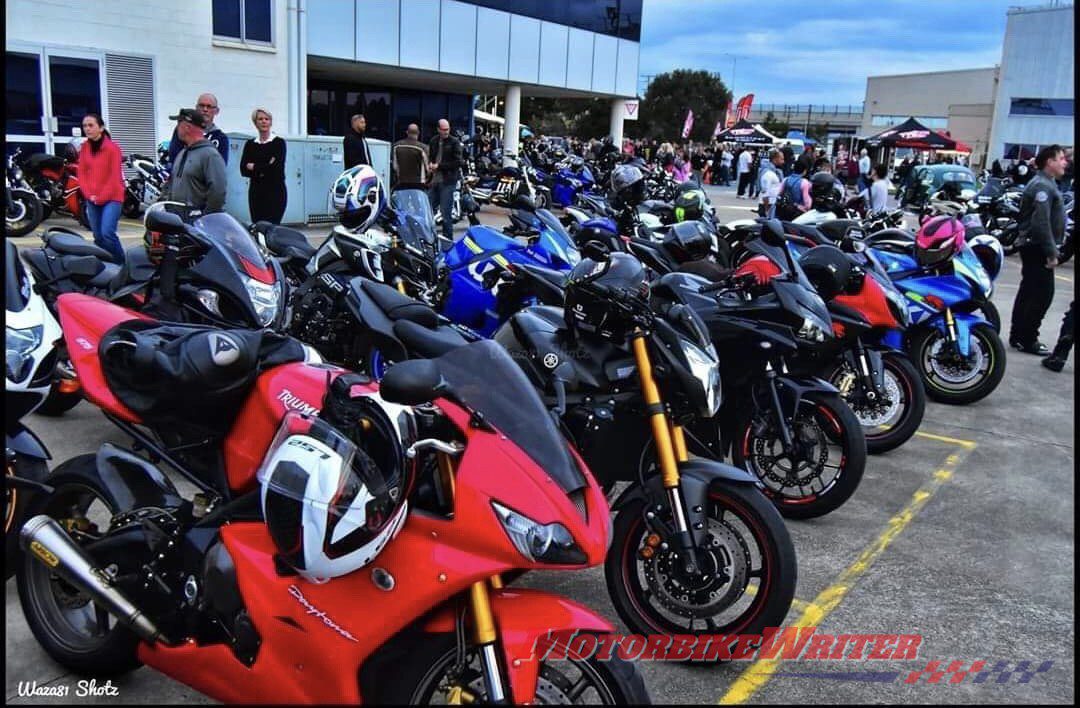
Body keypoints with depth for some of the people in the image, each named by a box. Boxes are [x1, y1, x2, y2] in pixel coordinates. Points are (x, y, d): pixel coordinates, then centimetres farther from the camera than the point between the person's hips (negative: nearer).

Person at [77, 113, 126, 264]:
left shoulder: (112, 148, -7)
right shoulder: (84, 148, 9)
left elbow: (115, 177, -10)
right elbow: (82, 174, 9)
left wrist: (101, 197, -11)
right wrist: (89, 195, -4)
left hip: (111, 198, -6)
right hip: (92, 200, 6)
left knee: (107, 233, -19)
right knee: (98, 237, 6)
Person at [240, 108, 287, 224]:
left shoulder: (279, 142, 1)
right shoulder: (250, 144, 12)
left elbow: (276, 167, -11)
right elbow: (243, 170, 2)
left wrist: (254, 167, -2)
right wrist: (263, 170, -11)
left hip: (275, 192, -4)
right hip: (256, 191, 4)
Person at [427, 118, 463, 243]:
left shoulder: (454, 142, -2)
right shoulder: (433, 141, 14)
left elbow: (457, 162, -8)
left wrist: (439, 166, -11)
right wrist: (430, 164, 4)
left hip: (447, 181, -5)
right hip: (434, 180, 5)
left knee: (446, 212, -5)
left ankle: (448, 239, 4)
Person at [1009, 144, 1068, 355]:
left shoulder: (1046, 183, 16)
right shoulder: (1042, 185, -17)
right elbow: (1041, 223, -24)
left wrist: (1051, 249, 16)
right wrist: (1051, 252, -22)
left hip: (1033, 246, 11)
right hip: (1037, 247, -11)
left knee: (1029, 292, 14)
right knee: (1042, 294, -8)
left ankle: (1018, 335, 21)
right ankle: (1027, 340, -4)